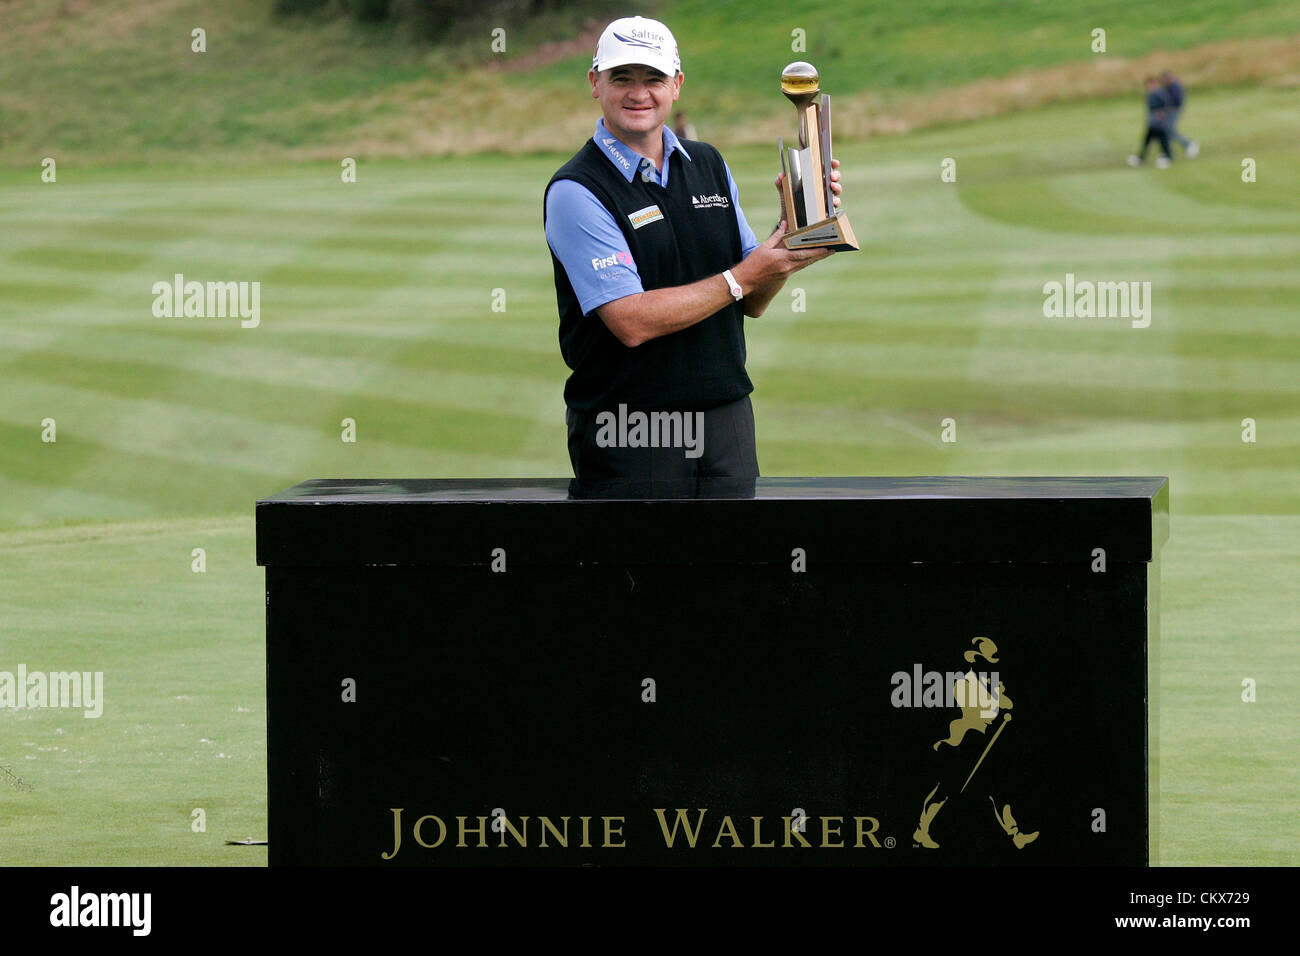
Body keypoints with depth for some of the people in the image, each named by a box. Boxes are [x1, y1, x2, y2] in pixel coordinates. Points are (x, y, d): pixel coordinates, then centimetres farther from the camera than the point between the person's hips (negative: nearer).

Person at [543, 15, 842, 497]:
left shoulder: (709, 165, 11)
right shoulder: (575, 192, -9)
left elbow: (752, 304, 11)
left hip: (726, 420, 5)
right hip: (628, 435, -5)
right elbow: (632, 321, -19)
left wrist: (794, 221, -4)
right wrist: (741, 278, -14)